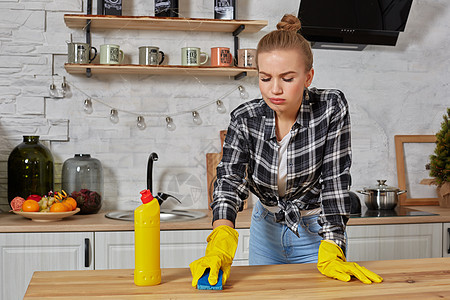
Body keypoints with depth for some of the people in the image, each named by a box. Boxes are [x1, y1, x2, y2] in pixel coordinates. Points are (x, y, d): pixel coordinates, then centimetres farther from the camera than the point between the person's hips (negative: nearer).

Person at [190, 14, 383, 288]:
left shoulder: (331, 107, -20)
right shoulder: (245, 119, -15)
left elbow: (335, 181, -23)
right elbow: (230, 179, -27)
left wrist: (331, 254, -33)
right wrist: (221, 243, -44)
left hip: (317, 233, -2)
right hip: (267, 230, 3)